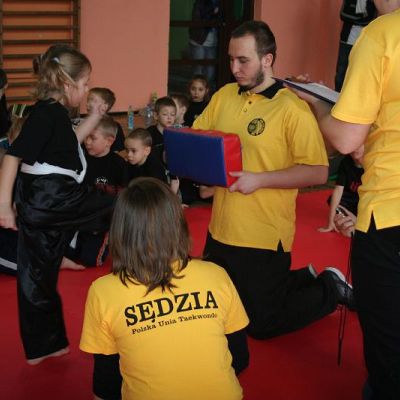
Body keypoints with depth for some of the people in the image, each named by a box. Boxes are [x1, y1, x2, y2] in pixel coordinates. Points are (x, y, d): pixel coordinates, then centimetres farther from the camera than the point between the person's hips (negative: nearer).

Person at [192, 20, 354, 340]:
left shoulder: (293, 107, -15)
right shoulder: (223, 96, 4)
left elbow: (318, 172, -19)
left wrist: (259, 179, -25)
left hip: (264, 238, -7)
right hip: (221, 231, 7)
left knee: (262, 325, 2)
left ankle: (331, 289, 25)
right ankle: (306, 279, 34)